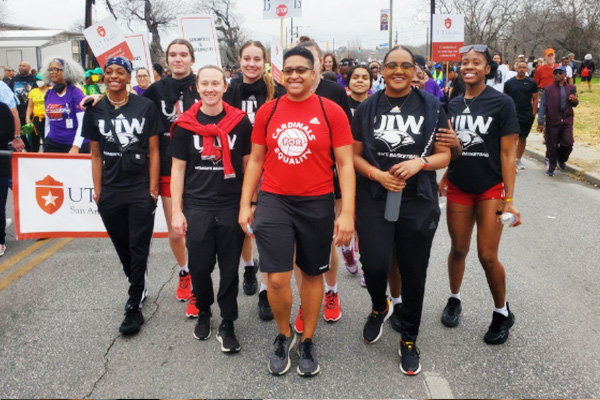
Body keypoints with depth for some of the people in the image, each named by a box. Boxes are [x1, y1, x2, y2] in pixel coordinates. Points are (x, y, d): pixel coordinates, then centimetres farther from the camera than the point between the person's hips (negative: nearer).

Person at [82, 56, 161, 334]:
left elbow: (153, 151, -1)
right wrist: (98, 190, 3)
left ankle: (134, 306, 8)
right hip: (110, 192, 3)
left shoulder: (146, 107, -3)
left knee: (138, 249, -1)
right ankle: (139, 288, 35)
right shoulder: (95, 110, 5)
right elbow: (96, 155, 8)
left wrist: (153, 188, -6)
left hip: (141, 190, -3)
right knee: (122, 248, 14)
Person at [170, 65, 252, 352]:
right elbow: (178, 169, 4)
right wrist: (177, 210, 0)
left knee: (230, 268, 6)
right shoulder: (184, 124, 2)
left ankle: (227, 324, 21)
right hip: (197, 207, 1)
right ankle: (203, 311, 35)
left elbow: (248, 164, 6)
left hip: (232, 206, 0)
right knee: (199, 266, 7)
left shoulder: (240, 121, 0)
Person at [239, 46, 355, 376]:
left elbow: (345, 164, -4)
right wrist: (245, 204, 7)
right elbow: (255, 161, 10)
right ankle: (283, 336, 27)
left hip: (317, 204, -1)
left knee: (312, 274, 12)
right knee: (277, 279, -2)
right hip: (273, 202, 1)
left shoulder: (331, 112, -3)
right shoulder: (267, 111, 3)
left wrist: (347, 212, -10)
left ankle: (307, 341, 32)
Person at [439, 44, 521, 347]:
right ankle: (454, 300, 32)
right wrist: (443, 178, 7)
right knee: (458, 249, 10)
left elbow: (507, 154, -10)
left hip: (490, 189, -3)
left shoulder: (502, 103, -8)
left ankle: (502, 313, 19)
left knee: (488, 256, -3)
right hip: (458, 187, 4)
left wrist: (509, 199, -13)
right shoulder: (453, 105, 5)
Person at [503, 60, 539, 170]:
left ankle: (518, 160, 23)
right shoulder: (509, 83, 3)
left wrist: (534, 114, -2)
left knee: (523, 138, 11)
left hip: (527, 115, 2)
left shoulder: (531, 83, 3)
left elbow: (535, 99, 4)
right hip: (513, 114, -2)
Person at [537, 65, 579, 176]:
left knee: (568, 143, -6)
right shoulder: (548, 89, 0)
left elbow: (574, 104, 20)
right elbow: (542, 106, -4)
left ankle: (561, 159, 25)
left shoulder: (571, 88, 9)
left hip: (567, 121, 2)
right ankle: (551, 167, 18)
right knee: (551, 146, 3)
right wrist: (540, 122, -11)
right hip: (552, 122, -2)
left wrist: (575, 100, -6)